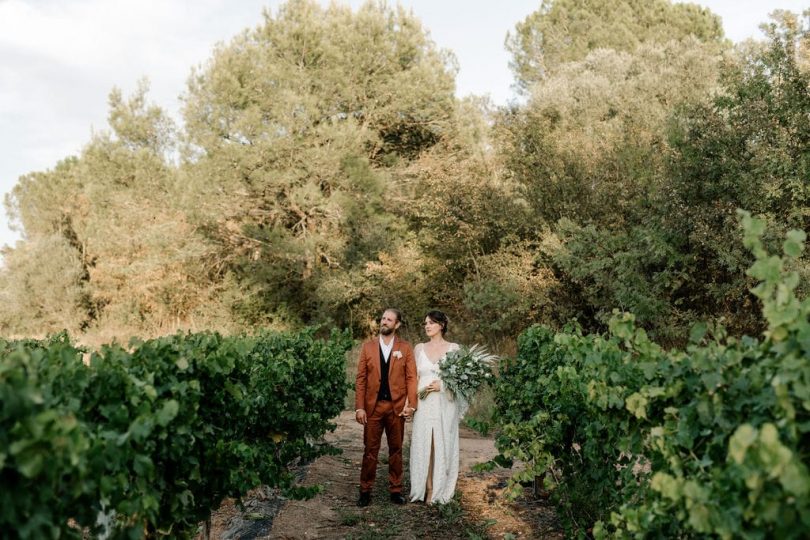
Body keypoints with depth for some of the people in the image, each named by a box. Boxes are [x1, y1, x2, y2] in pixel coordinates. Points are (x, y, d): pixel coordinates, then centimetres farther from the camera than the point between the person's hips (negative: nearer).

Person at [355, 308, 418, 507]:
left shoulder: (406, 348, 3)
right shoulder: (368, 347, 5)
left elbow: (411, 377, -1)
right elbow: (361, 379, 1)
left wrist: (411, 404, -12)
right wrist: (359, 407, -5)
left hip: (396, 406, 0)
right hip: (372, 406, 0)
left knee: (396, 450, 10)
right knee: (370, 450, 5)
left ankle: (395, 490, 20)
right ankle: (365, 490, 15)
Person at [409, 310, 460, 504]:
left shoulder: (453, 348, 2)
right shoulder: (419, 348, 9)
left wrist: (442, 385, -14)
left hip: (445, 404, -2)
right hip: (423, 404, 2)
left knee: (443, 445, 1)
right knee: (423, 446, 2)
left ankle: (441, 490, 12)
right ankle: (427, 489, 12)